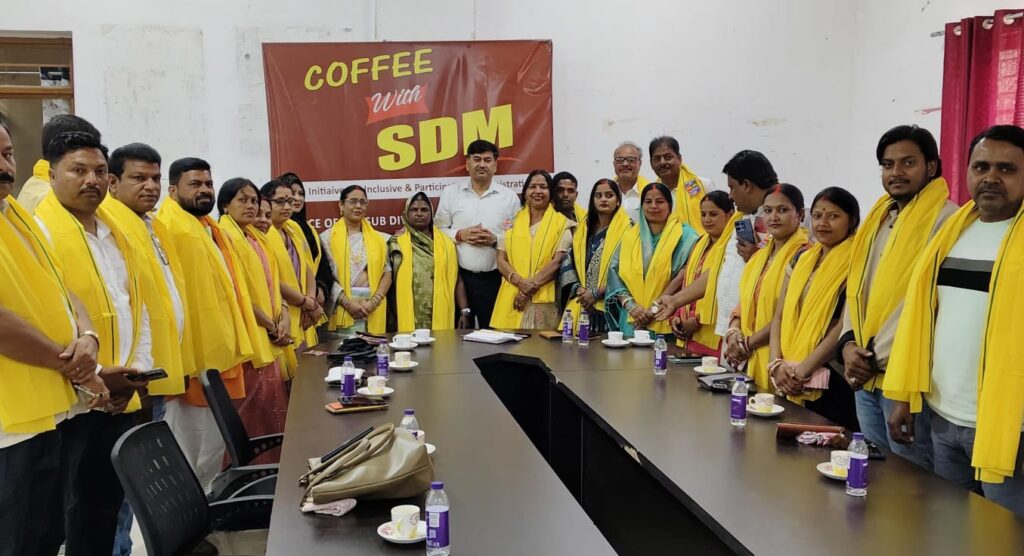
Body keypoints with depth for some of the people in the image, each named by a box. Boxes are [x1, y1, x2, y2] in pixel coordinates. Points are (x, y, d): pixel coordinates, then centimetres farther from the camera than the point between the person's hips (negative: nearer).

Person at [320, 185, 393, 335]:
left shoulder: (379, 238, 13)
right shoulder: (328, 237, 4)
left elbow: (387, 272, 8)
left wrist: (374, 301, -7)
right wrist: (346, 302, -13)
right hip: (340, 310, -2)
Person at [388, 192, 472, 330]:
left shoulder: (446, 244, 10)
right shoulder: (397, 243, 6)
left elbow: (457, 281, 9)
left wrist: (464, 311, 1)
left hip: (440, 318, 1)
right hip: (408, 320, -1)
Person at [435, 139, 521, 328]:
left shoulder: (509, 197, 6)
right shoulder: (450, 193, 8)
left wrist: (495, 240, -12)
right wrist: (461, 235, -8)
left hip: (494, 278, 0)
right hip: (458, 276, 0)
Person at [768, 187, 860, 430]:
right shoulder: (801, 260, 13)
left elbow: (844, 326, -15)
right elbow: (780, 315, 10)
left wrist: (802, 369, -16)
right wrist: (776, 363, -5)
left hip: (833, 382, -6)